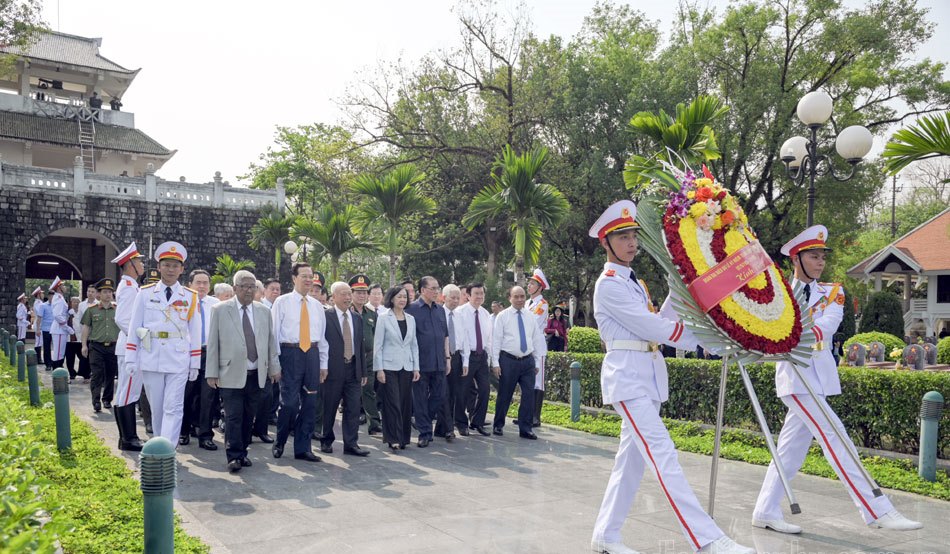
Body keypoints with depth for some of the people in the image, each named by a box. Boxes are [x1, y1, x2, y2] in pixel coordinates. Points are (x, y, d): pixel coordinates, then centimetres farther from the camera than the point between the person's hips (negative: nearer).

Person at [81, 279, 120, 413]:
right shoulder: (92, 310, 3)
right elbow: (86, 328, 6)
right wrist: (84, 345, 1)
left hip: (113, 347, 2)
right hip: (96, 347, -2)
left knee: (111, 375, 8)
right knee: (97, 374, -7)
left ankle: (107, 399, 20)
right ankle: (96, 401, -6)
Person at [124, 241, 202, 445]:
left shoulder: (191, 297, 3)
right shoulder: (145, 293, 4)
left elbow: (195, 332, 4)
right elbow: (134, 327, 5)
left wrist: (195, 364, 2)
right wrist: (131, 359, 0)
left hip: (178, 361, -1)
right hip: (151, 360, 1)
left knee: (173, 409, -5)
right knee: (156, 408, 12)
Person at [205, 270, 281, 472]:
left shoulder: (264, 311, 11)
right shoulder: (219, 310, 1)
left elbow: (271, 342, 13)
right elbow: (212, 343, 0)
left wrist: (274, 368, 10)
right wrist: (212, 373, -3)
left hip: (257, 374, 4)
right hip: (231, 374, -3)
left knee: (249, 416, 9)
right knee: (234, 416, -5)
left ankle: (242, 452, 21)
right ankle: (234, 456, 2)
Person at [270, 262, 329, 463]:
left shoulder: (317, 306, 13)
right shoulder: (282, 302, 1)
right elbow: (274, 333, -2)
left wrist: (323, 364, 12)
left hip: (312, 354, 5)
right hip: (290, 354, -4)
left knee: (309, 403, 6)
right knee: (290, 402, -10)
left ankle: (303, 448, 16)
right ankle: (279, 443, 14)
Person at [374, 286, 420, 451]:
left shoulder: (411, 319, 10)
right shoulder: (383, 318, -2)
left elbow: (414, 345, 13)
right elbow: (378, 345, -3)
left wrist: (416, 367, 7)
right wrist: (379, 369, -9)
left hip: (407, 367, 4)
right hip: (389, 367, -4)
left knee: (406, 403, 5)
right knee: (392, 403, -6)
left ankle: (403, 438, 16)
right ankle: (394, 439, -1)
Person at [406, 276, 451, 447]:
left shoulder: (440, 310, 12)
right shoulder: (412, 309, -6)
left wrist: (447, 357, 13)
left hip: (439, 362, 5)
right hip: (421, 362, -5)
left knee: (439, 397, 9)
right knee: (421, 399, 4)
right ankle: (424, 433, 14)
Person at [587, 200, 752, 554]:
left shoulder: (632, 282, 19)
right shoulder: (608, 285, -8)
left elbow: (656, 323, 13)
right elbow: (648, 326, -13)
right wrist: (698, 338, -8)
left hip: (648, 375, 9)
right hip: (627, 376, -9)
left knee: (632, 458, 9)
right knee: (662, 454, -14)